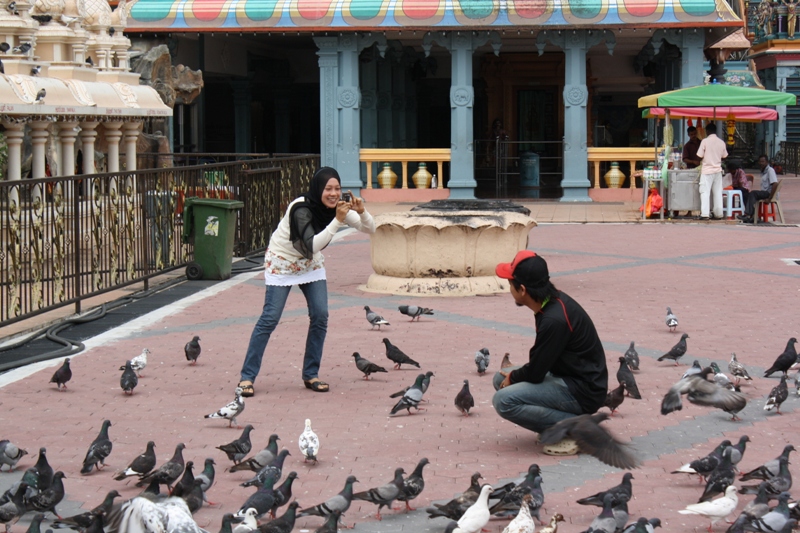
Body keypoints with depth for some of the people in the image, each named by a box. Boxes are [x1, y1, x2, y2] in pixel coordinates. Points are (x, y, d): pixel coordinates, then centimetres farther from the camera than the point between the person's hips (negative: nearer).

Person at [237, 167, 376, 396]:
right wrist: (337, 221, -43)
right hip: (282, 262, -6)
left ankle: (311, 375, 7)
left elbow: (370, 229, -10)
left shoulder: (337, 208, -11)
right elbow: (312, 245, -40)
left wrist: (362, 212, -30)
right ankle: (247, 376, -4)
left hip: (310, 264, 6)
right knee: (270, 318, -10)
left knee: (320, 316, -6)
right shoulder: (301, 209, -31)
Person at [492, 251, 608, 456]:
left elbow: (535, 373, -19)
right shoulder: (553, 301, 2)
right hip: (568, 377, 10)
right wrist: (513, 376, 3)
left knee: (504, 400, -21)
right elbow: (541, 362, 15)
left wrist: (513, 377, 1)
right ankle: (573, 419, 11)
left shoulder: (554, 320, -27)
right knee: (501, 379, 14)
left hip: (583, 391, -10)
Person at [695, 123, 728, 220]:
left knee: (705, 192, -4)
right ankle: (718, 214, 11)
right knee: (718, 192, 10)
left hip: (707, 170, -4)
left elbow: (699, 156, -9)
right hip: (718, 170, 4)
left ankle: (705, 214, -12)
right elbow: (724, 156, 11)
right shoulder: (721, 142, 3)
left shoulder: (705, 141, -10)